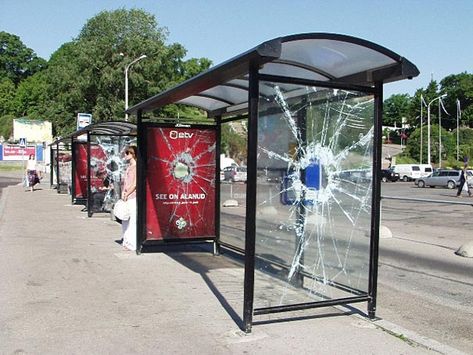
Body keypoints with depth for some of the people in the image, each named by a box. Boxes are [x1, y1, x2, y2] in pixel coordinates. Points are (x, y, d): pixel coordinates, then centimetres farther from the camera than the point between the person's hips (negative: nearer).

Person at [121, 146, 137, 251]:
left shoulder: (136, 167, -11)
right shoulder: (129, 167, 18)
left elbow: (135, 184, -15)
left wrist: (127, 194, -13)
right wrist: (123, 192, 11)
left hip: (133, 197, -10)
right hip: (126, 197, 10)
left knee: (132, 220, -7)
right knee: (125, 219, 15)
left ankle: (132, 244, -3)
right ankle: (126, 241, 26)